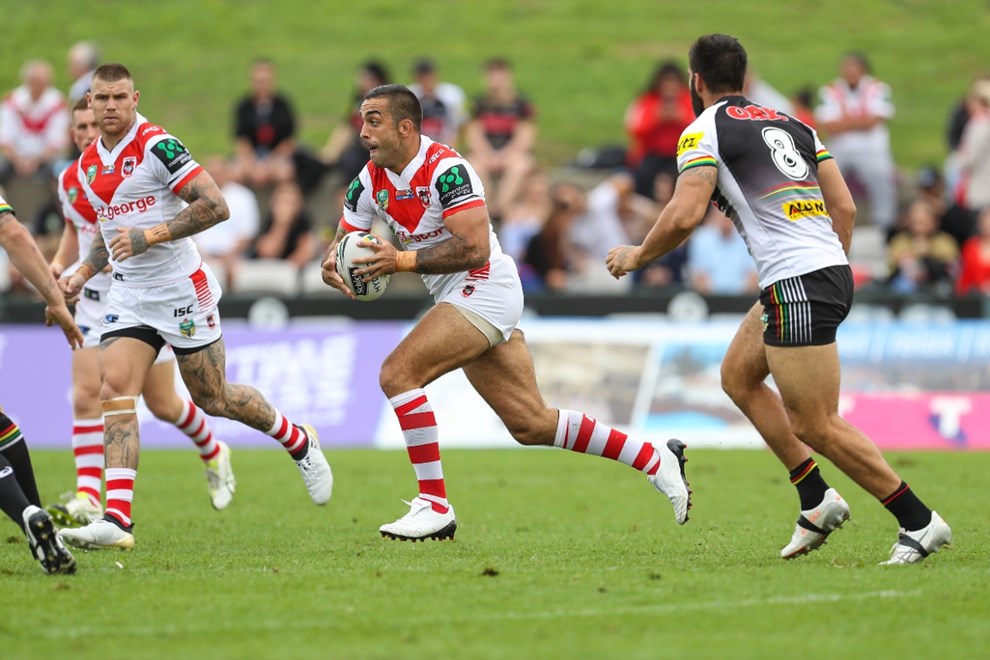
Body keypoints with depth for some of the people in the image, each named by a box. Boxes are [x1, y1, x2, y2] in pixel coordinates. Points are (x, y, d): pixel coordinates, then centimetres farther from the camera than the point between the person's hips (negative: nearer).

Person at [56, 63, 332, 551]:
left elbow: (215, 206, -20)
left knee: (212, 399, 5)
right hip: (128, 294, 6)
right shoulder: (87, 165, 9)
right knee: (114, 391, -13)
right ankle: (116, 520, -20)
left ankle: (299, 442, 34)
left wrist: (150, 235, -25)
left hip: (181, 290, -6)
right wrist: (83, 273, 11)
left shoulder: (157, 146, -15)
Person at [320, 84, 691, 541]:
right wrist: (333, 265, -14)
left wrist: (402, 261, -32)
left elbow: (474, 250, -27)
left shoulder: (446, 169, -20)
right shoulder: (371, 181, 4)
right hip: (460, 299, 9)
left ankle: (434, 506, -17)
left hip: (484, 291, -9)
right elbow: (344, 243, 10)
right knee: (531, 424, 10)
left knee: (398, 373, -22)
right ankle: (657, 460, 20)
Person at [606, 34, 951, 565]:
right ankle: (817, 501, 18)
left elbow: (685, 215, -13)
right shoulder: (792, 125, 19)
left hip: (795, 285, -9)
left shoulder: (704, 131, -2)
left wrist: (636, 256, 4)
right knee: (738, 376, 23)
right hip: (831, 269, 9)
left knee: (816, 425, -5)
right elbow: (845, 207, 14)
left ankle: (919, 522, -5)